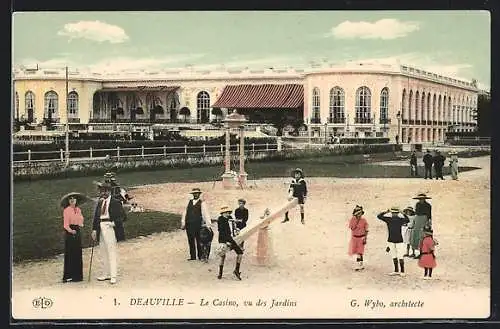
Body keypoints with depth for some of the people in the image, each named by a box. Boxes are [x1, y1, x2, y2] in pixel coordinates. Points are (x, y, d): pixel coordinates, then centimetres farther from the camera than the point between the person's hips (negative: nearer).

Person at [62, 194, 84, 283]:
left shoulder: (78, 210, 12)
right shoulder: (66, 210, -7)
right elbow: (65, 224, -13)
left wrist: (81, 224, 1)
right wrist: (70, 230, -30)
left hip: (77, 232, 6)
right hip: (70, 233, -6)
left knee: (78, 254, 8)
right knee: (70, 255, -6)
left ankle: (77, 275, 16)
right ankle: (68, 276, -3)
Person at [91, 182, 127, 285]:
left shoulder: (115, 202, -7)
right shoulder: (100, 202, 12)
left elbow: (123, 217, -7)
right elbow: (96, 216, 14)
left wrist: (114, 223, -17)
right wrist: (94, 230, 8)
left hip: (110, 228, -7)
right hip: (101, 229, 7)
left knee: (111, 253, -5)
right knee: (104, 253, 13)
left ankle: (113, 276, -2)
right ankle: (106, 274, 23)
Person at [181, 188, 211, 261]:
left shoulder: (202, 203, 2)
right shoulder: (189, 202, 14)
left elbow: (206, 214, -6)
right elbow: (185, 213, 15)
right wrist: (183, 223, 10)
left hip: (198, 224, -4)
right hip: (189, 224, 4)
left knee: (199, 241, 0)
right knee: (191, 241, 5)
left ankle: (200, 256, 6)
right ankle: (192, 256, 9)